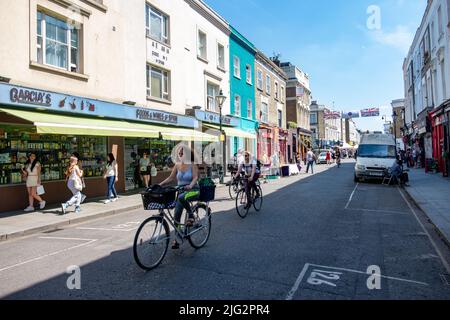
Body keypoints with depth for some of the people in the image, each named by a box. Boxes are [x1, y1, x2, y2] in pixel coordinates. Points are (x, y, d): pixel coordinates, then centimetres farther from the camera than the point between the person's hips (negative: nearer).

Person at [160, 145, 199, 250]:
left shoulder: (192, 165, -5)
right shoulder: (177, 165, 7)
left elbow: (195, 177, -17)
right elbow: (171, 178, 7)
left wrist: (190, 186, -37)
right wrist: (159, 185, -6)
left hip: (193, 190, -5)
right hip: (180, 190, 5)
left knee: (181, 197, -39)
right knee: (177, 214, -2)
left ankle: (191, 216, -14)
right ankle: (176, 239, 9)